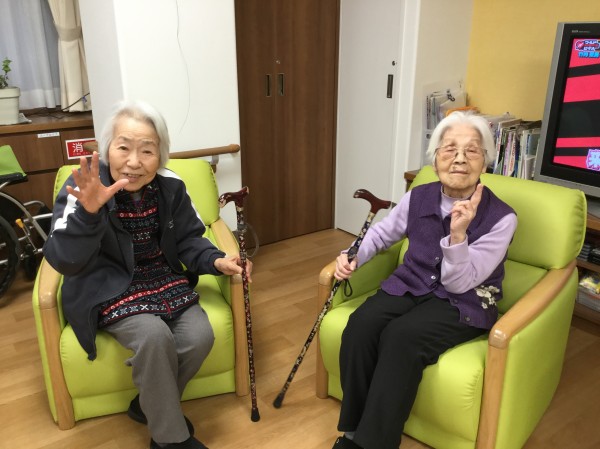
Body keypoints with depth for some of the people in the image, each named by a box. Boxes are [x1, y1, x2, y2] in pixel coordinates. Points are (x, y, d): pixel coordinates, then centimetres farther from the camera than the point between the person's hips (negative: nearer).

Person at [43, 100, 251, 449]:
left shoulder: (171, 188, -6)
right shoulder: (83, 188, -19)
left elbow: (188, 240, 3)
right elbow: (63, 261, -29)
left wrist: (216, 261, -18)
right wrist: (87, 212, -47)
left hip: (165, 281, 5)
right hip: (110, 290, -4)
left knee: (200, 336, -17)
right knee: (154, 336, -30)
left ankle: (151, 406, 13)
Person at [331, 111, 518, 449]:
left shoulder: (501, 218, -15)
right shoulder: (418, 198, -2)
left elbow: (459, 283, -18)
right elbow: (382, 233, 14)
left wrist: (458, 234, -34)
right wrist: (353, 257, -4)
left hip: (464, 303, -4)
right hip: (411, 285, 4)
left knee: (401, 336, -32)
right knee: (361, 325, -25)